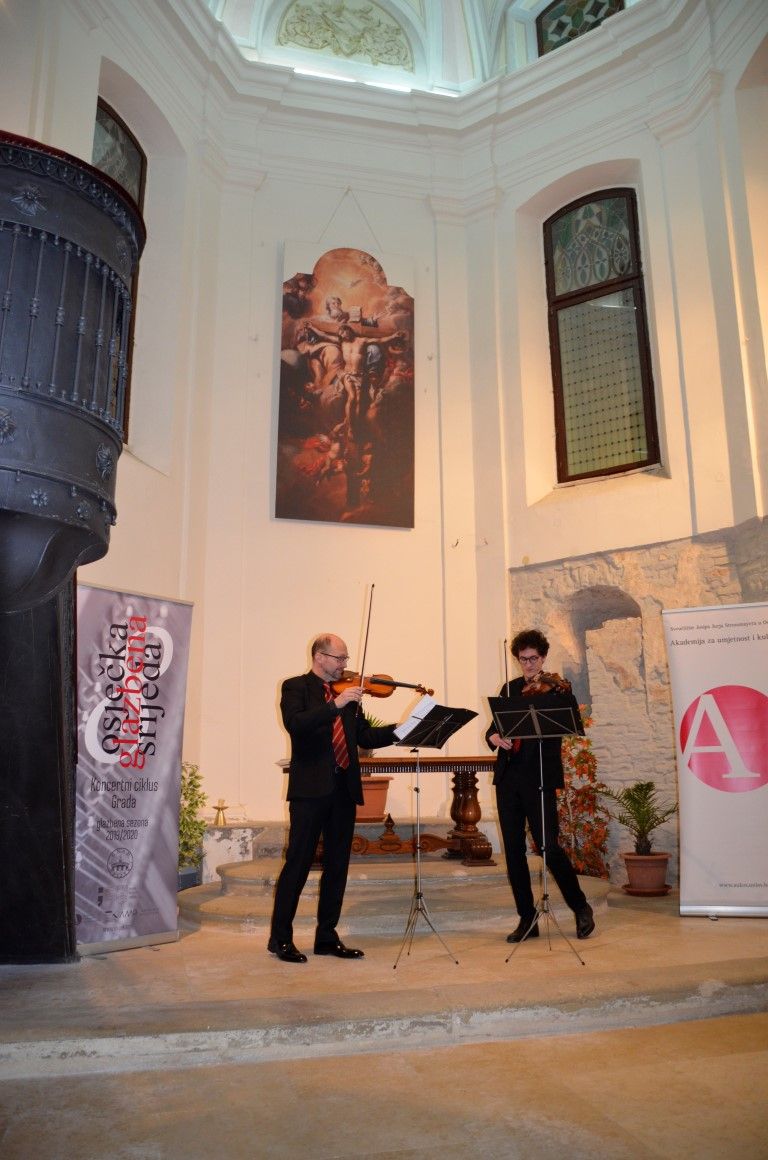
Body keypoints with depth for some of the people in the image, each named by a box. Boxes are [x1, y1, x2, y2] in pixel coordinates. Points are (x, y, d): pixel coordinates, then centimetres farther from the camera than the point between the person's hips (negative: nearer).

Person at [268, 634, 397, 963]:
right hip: (310, 788, -6)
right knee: (298, 863, -2)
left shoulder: (348, 692, 16)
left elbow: (365, 737, 14)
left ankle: (327, 936, 21)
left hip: (344, 789, 6)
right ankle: (280, 938, 11)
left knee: (337, 865, 10)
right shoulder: (295, 687, -1)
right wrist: (334, 705, -28)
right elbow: (294, 723, -20)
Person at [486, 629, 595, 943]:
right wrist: (494, 736, -9)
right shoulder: (510, 689, 14)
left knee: (549, 847, -6)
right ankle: (527, 919, 18)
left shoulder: (556, 688, 0)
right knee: (513, 849, 6)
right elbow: (494, 726, 14)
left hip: (539, 778, -5)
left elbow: (577, 729, -13)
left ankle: (581, 908, 17)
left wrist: (562, 696, -29)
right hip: (508, 777, 5)